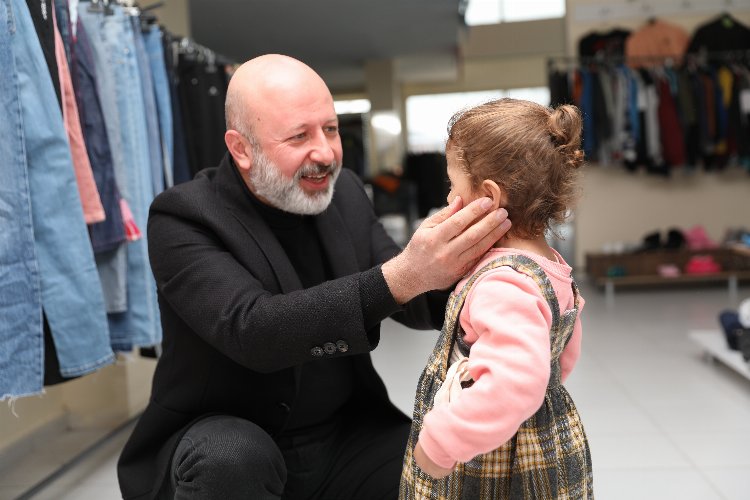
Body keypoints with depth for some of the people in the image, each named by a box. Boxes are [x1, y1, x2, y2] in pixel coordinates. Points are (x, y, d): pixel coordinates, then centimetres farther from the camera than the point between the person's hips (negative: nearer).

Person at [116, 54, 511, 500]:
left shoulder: (345, 193, 0)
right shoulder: (184, 218, -16)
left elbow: (414, 301, -2)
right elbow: (252, 331, -31)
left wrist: (458, 270, -26)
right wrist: (400, 276, -41)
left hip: (344, 432, 4)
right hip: (227, 439, -3)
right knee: (231, 457, -34)